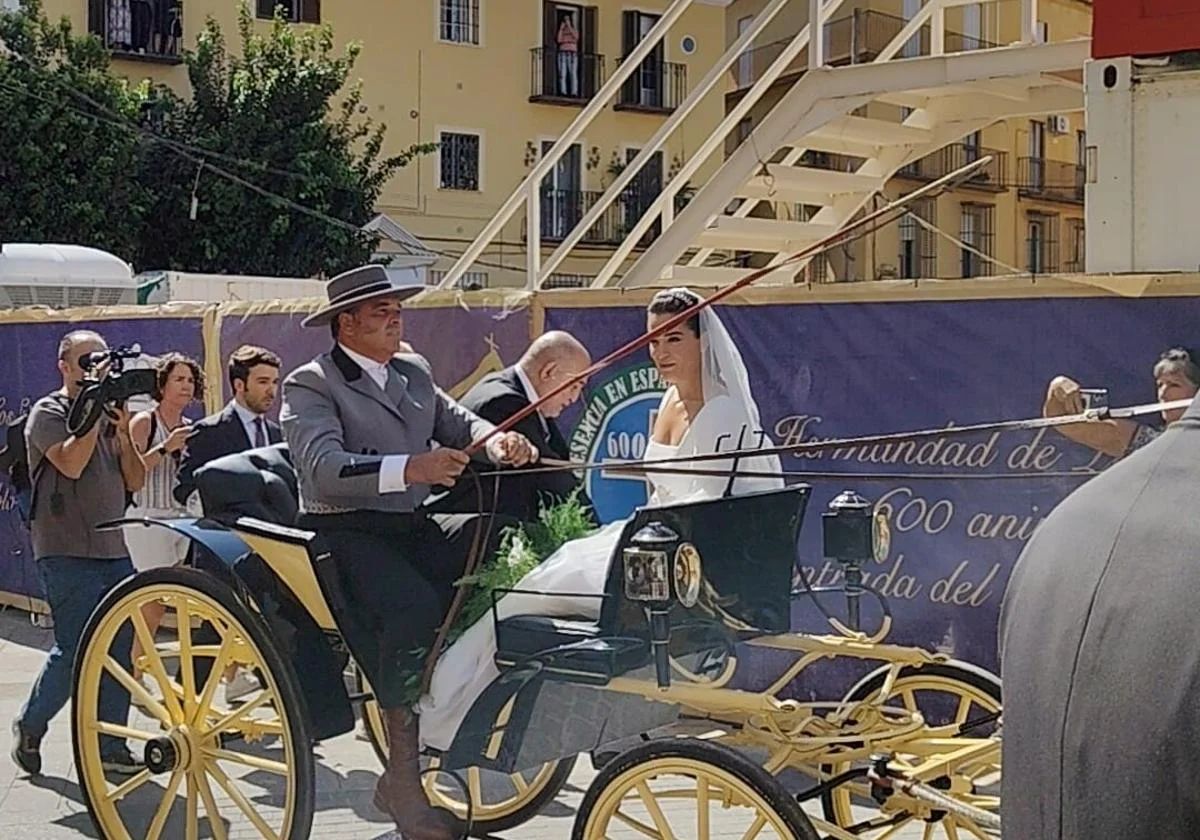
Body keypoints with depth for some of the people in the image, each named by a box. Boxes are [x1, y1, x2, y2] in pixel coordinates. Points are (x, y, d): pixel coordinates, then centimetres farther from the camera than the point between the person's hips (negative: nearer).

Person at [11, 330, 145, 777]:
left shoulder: (109, 414, 16)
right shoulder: (48, 413, -1)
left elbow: (135, 482, 10)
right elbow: (70, 463, -20)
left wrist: (123, 430, -3)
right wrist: (96, 409, -15)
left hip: (114, 551, 6)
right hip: (67, 554, -6)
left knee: (118, 653, 3)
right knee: (74, 651, -8)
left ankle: (110, 747, 10)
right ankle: (30, 727, 14)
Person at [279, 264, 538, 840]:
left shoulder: (414, 372, 20)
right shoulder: (310, 385, -4)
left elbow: (456, 422, 16)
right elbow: (323, 467, -20)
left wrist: (495, 441, -10)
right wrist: (410, 468, -35)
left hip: (413, 525, 7)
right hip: (345, 531, -7)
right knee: (414, 604, -35)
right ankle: (402, 782, -24)